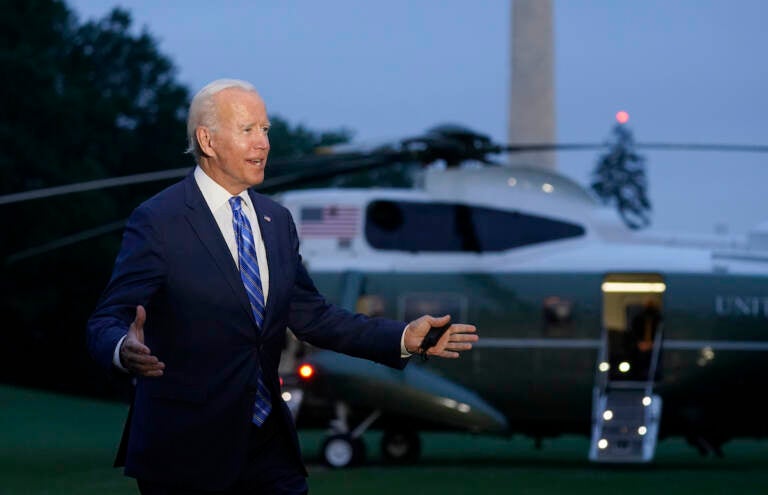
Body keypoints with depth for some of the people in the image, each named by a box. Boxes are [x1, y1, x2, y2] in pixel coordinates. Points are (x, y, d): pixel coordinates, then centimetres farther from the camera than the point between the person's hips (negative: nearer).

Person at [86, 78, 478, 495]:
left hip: (269, 445, 6)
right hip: (186, 454, -6)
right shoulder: (157, 221, -10)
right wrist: (125, 350, -40)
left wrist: (404, 338, 5)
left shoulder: (276, 220, 11)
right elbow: (105, 323, -15)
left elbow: (311, 316, 16)